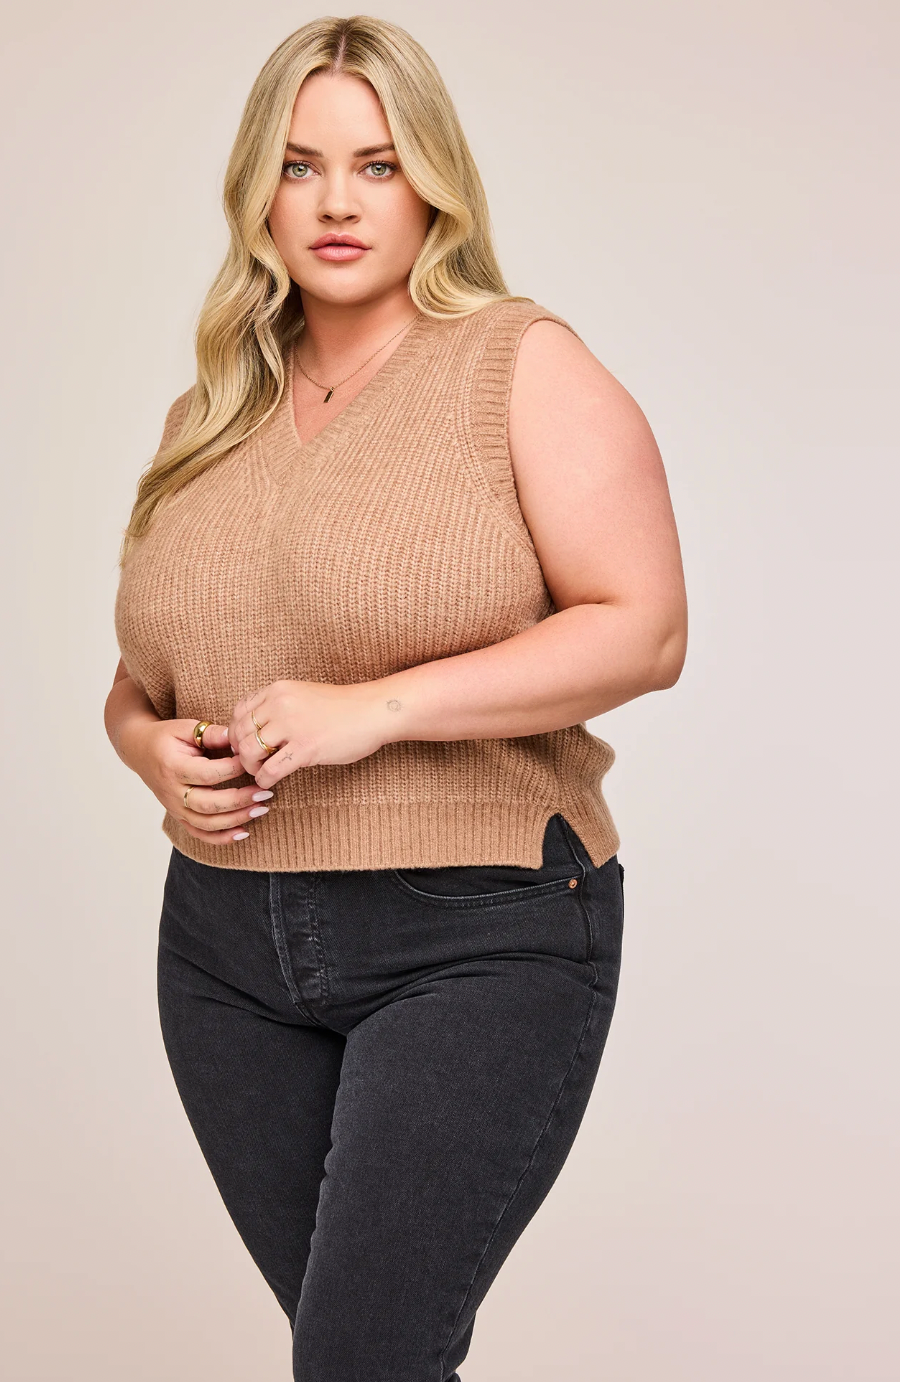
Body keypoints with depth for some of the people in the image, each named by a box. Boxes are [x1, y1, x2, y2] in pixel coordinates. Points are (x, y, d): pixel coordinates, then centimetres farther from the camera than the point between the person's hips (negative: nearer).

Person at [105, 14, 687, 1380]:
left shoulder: (523, 367, -4)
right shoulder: (212, 417, 12)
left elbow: (645, 630, -13)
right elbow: (138, 679, 20)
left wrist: (376, 710, -19)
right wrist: (155, 748, -4)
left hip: (478, 940, -5)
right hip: (228, 949, 6)